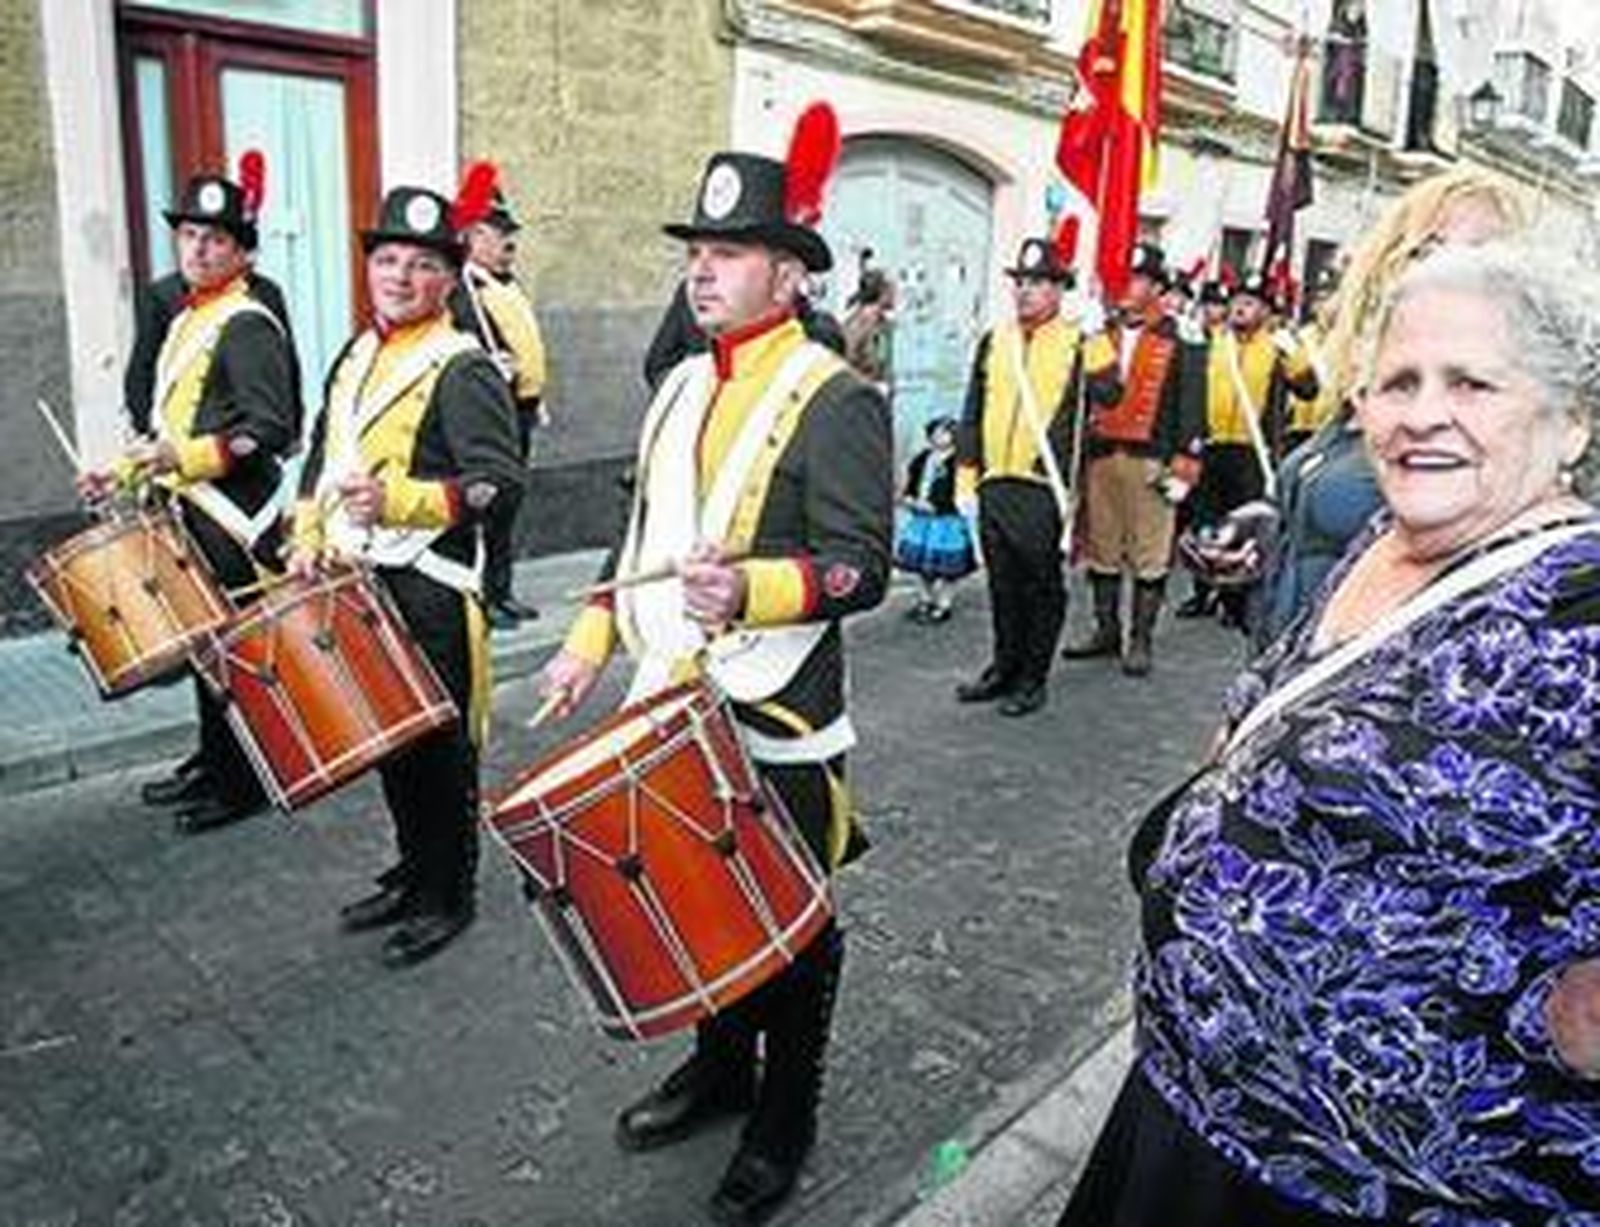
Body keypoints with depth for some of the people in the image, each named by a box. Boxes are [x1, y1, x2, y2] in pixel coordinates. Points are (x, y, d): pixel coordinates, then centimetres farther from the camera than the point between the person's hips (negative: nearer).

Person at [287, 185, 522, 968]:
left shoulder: (461, 369, -11)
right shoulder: (356, 357, 14)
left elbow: (498, 480, -20)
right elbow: (321, 460, 21)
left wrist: (398, 500, -29)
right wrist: (310, 539, 9)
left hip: (427, 591, -8)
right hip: (355, 582, 8)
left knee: (436, 744, 3)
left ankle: (448, 897, 18)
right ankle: (413, 873, 33)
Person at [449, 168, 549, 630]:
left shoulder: (510, 286, 18)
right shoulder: (460, 293, -11)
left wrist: (535, 399, 24)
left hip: (519, 411, 9)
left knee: (508, 506, 14)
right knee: (486, 508, -5)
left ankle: (502, 592, 23)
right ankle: (482, 597, 2)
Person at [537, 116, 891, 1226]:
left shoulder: (837, 401, -12)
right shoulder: (682, 387, 12)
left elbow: (862, 566, -19)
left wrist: (752, 589, -35)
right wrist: (593, 639, 10)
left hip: (775, 721, -7)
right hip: (669, 703, 7)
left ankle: (785, 1124, 30)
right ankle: (720, 1066, 43)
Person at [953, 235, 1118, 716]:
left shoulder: (1078, 341, 0)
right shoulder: (994, 341, 13)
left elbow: (1107, 395, -16)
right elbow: (972, 414, 15)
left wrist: (1094, 337, -20)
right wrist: (966, 476, 10)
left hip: (1045, 484, -4)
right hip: (995, 483, 5)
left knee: (1041, 584, 4)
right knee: (1002, 582, 13)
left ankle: (1033, 678, 15)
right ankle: (1005, 666, 27)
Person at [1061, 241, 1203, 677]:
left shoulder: (1176, 341, -2)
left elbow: (1190, 407, -4)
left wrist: (1183, 465, -9)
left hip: (1150, 460, -4)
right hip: (1099, 457, 5)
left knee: (1149, 556, 1)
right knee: (1102, 549, 11)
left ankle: (1141, 641, 9)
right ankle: (1107, 629, 23)